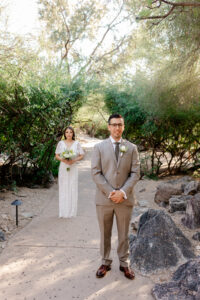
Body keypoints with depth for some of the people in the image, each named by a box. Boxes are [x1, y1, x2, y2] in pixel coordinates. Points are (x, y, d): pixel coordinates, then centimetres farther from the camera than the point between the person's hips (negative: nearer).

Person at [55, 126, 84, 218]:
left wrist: (74, 160, -12)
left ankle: (72, 211, 11)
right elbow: (56, 155, 6)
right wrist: (63, 159, -13)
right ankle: (63, 211, 11)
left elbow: (81, 155, 5)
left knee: (73, 188, 0)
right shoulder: (61, 143, 4)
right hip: (63, 168, 0)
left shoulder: (76, 143, 2)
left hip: (73, 168, 0)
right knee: (63, 188, 2)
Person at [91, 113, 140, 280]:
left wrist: (123, 192, -14)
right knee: (105, 234, 13)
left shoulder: (132, 148, 3)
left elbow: (135, 173, -2)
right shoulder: (99, 147, 0)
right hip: (104, 198, 0)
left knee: (124, 234, 14)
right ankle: (106, 262, 31)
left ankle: (124, 263, 31)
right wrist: (110, 192, -14)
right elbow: (96, 173, -6)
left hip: (125, 198, 1)